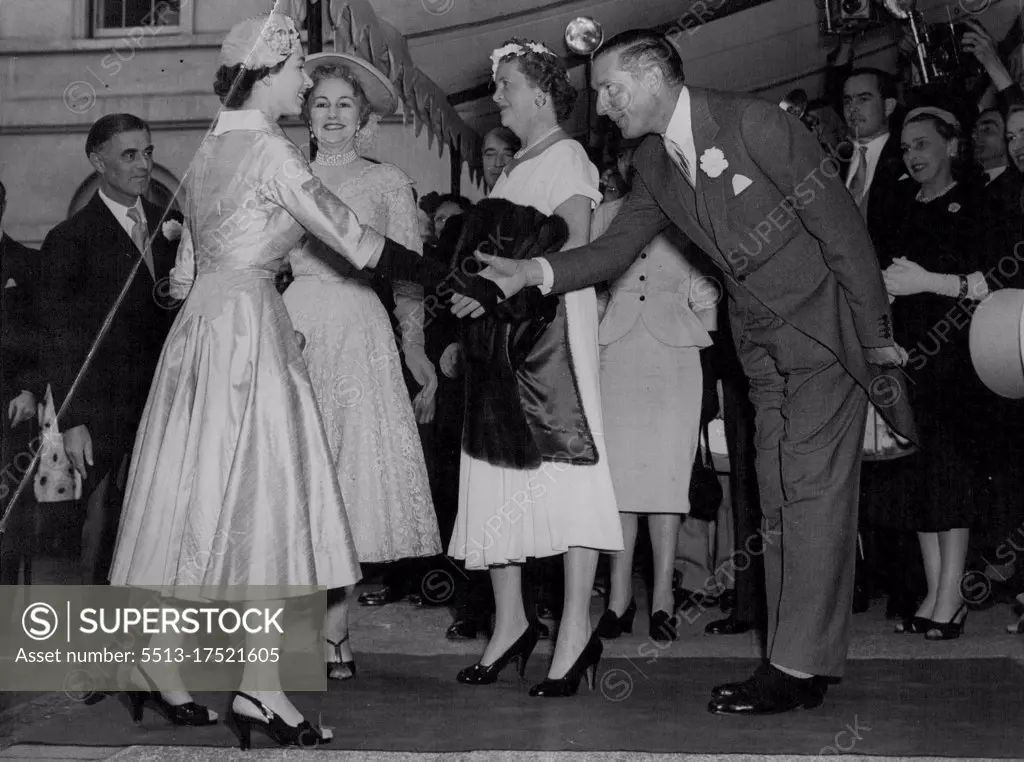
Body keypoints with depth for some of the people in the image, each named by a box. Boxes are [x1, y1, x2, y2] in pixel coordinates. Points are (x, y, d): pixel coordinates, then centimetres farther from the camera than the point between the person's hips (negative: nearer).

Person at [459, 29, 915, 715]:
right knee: (779, 495, 7)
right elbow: (616, 248, 3)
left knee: (813, 486, -8)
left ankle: (800, 666, -4)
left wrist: (876, 336, -12)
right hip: (763, 342, 7)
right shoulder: (655, 166, 4)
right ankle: (800, 655, 14)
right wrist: (532, 272, -14)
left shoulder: (754, 123, -18)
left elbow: (842, 224, -15)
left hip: (828, 322, -7)